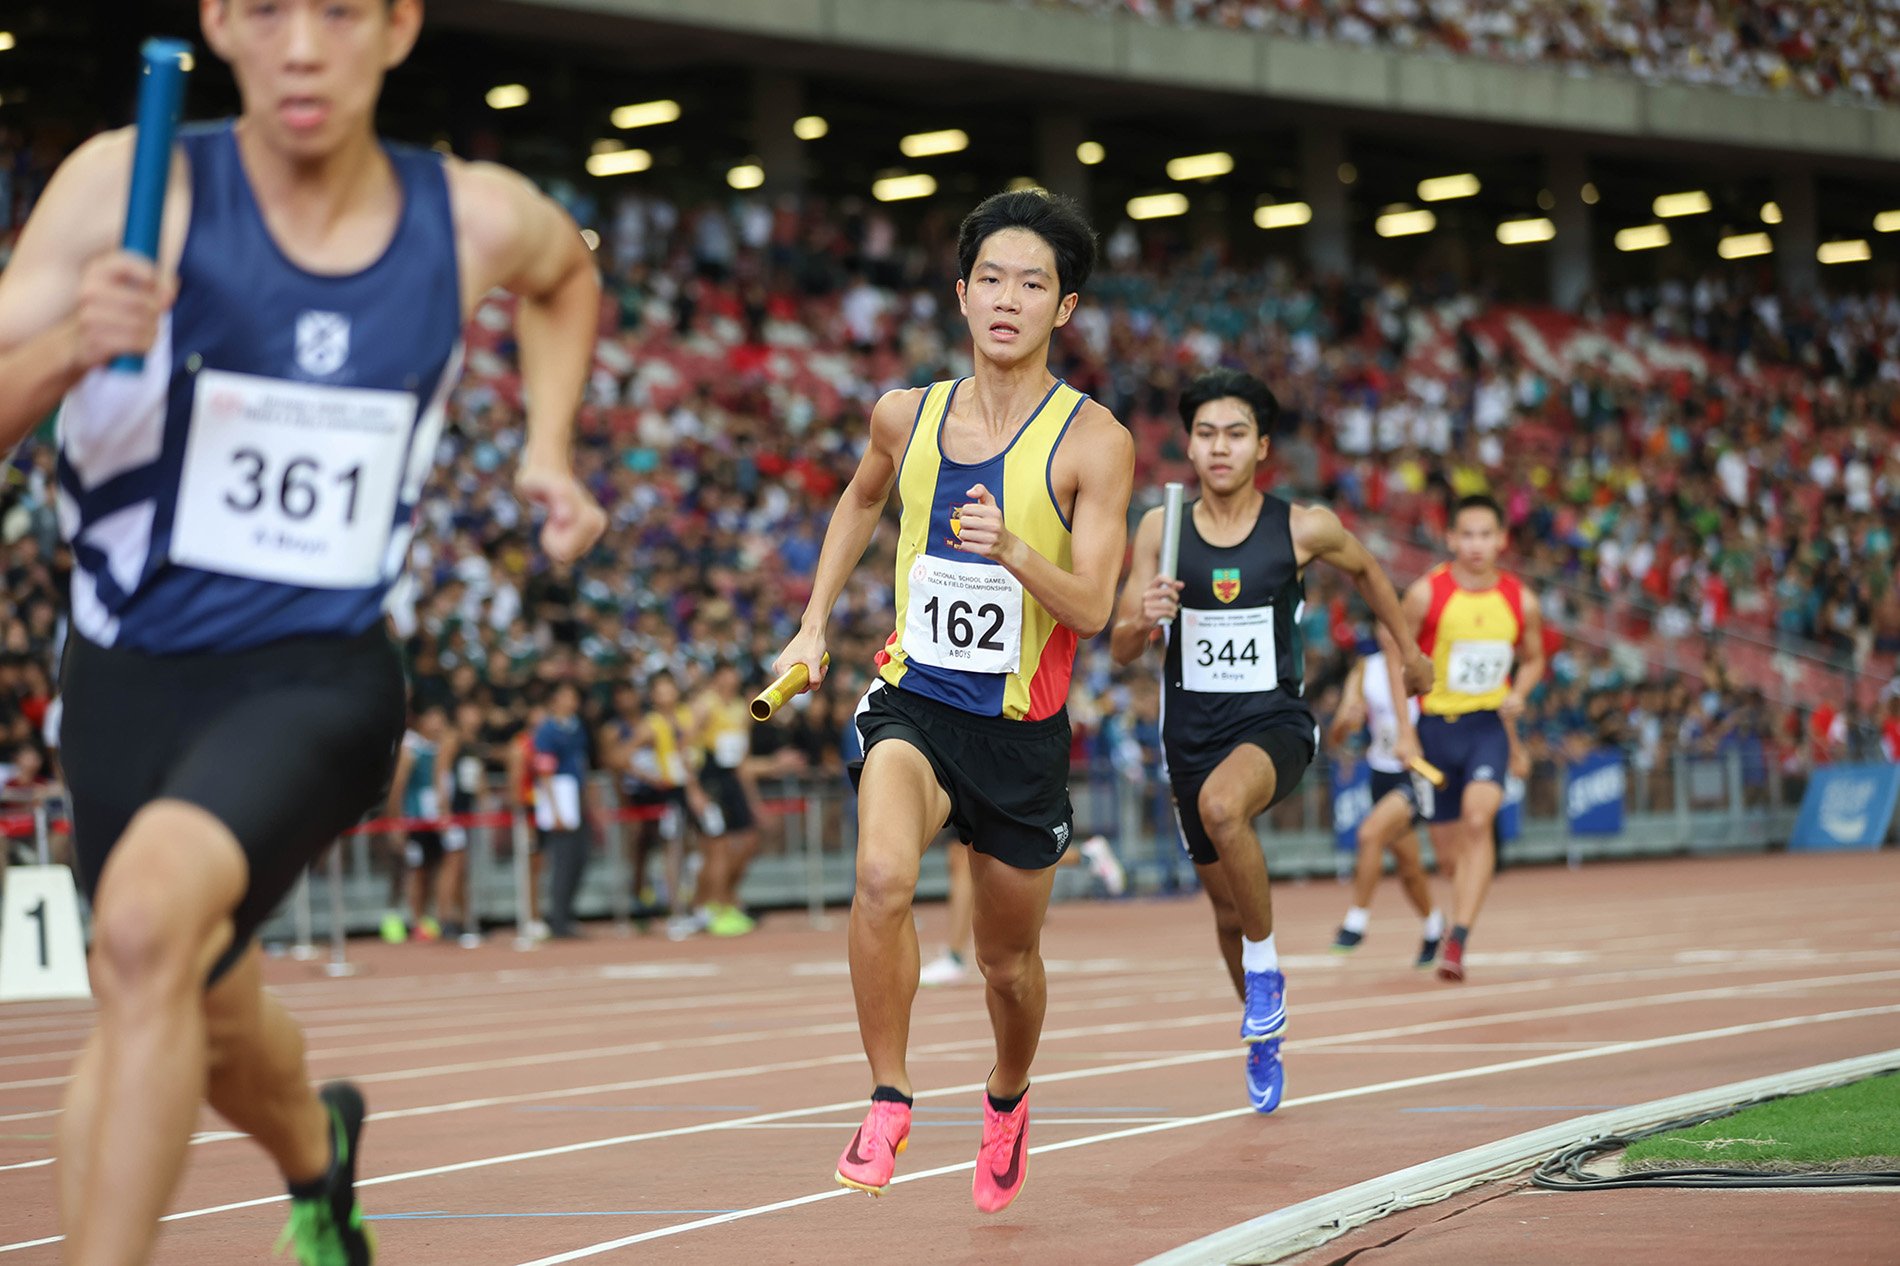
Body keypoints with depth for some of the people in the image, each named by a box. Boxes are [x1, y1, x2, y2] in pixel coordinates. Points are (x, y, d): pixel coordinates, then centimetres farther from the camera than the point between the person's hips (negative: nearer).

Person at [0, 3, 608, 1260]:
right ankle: (317, 1152, 56)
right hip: (134, 675, 2)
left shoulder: (477, 221, -5)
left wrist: (547, 451, 8)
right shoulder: (132, 188, -12)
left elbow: (567, 275, 21)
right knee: (209, 1027, 21)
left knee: (149, 917, -32)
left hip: (319, 675, -2)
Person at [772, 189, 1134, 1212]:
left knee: (1008, 956, 14)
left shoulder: (1092, 443, -10)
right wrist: (814, 622, 18)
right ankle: (888, 1100, -14)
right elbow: (862, 498, 24)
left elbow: (1092, 610, -17)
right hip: (912, 702, 1)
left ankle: (1008, 1098, 47)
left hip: (1022, 728, -1)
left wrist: (1013, 552, -34)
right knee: (882, 877, -30)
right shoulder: (906, 416, 0)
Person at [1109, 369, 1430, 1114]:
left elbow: (1366, 571, 13)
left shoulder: (1302, 529, -9)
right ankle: (1264, 1039, 40)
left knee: (1221, 805, -37)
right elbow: (1120, 651, -4)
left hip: (1273, 723, -3)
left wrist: (1410, 652, 24)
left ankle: (1265, 965, -16)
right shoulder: (1160, 530, -5)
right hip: (1191, 731, 3)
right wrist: (1144, 620, -27)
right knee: (1226, 904, 15)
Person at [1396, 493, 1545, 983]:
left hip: (1489, 724, 0)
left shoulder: (1521, 601, -2)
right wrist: (1405, 731, -4)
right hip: (1436, 726, 0)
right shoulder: (1427, 594, -8)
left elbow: (1533, 659, 15)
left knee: (1478, 820, -24)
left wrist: (1518, 694, -6)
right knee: (1448, 853, 6)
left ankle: (1457, 941, -26)